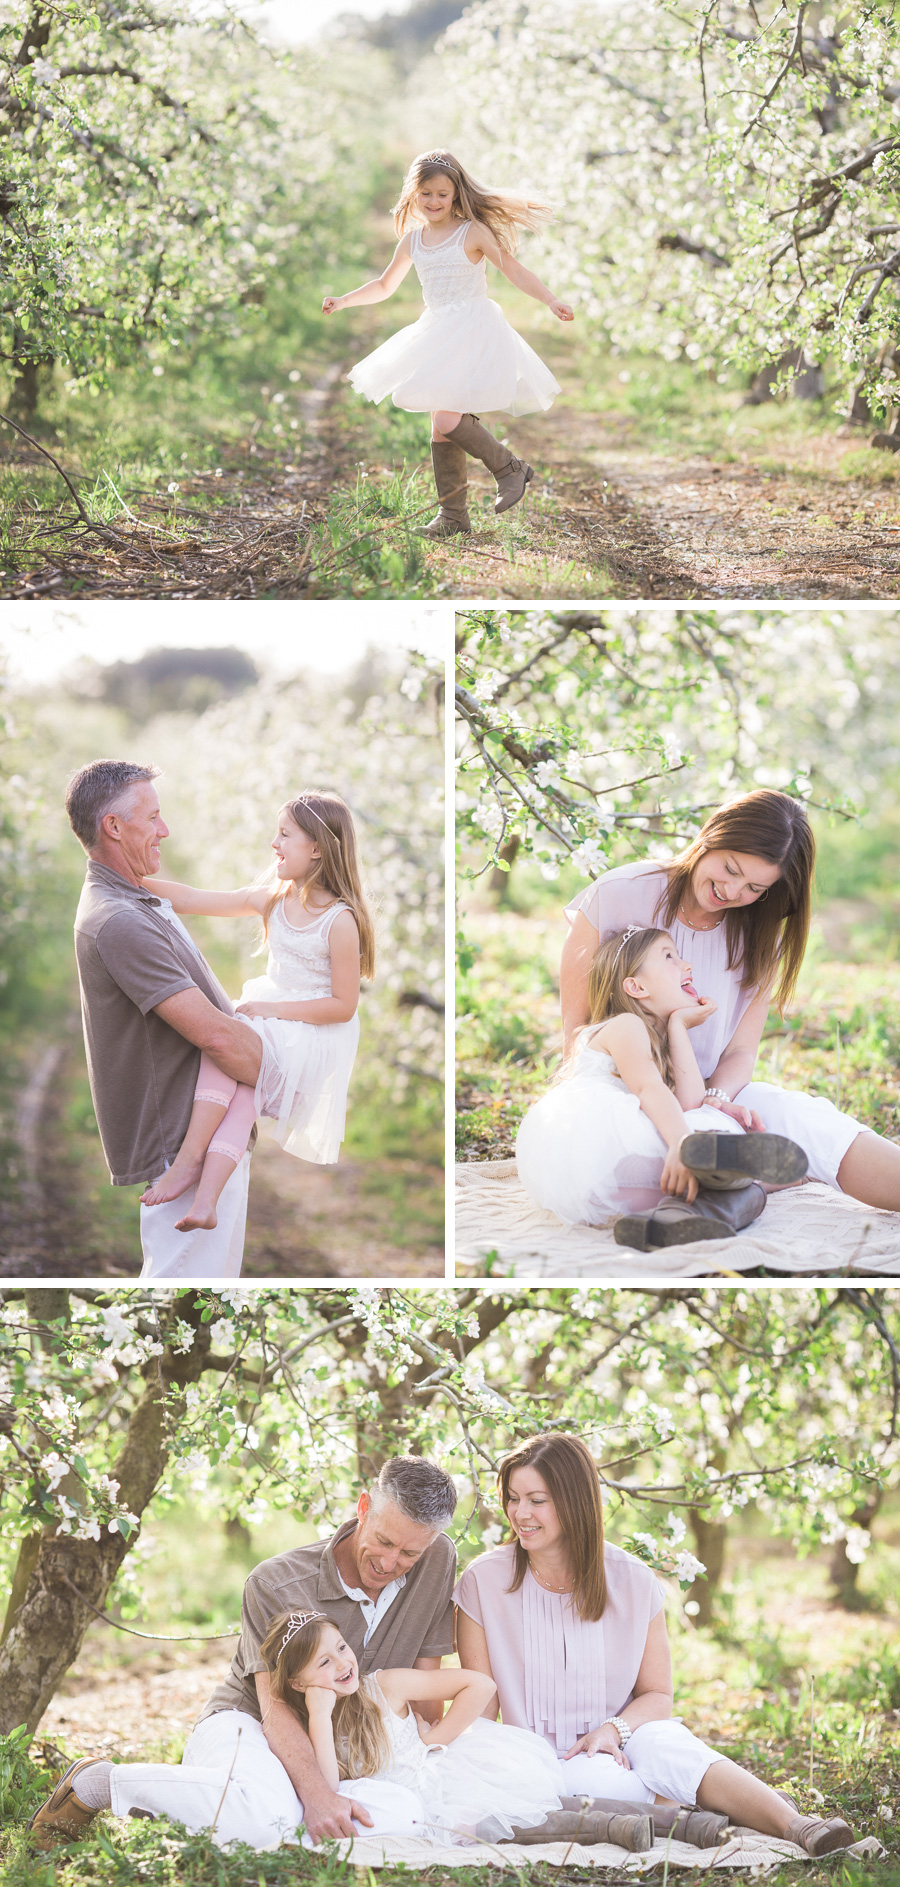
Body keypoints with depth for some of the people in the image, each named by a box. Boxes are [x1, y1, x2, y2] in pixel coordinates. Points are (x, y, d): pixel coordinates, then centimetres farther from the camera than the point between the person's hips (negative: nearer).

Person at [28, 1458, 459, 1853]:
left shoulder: (437, 1559, -6)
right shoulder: (275, 1584, -17)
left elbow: (423, 1681, 2)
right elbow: (275, 1706, -23)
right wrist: (318, 1795, -40)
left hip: (329, 1752, 6)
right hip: (244, 1724, -6)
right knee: (266, 1812, -42)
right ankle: (99, 1781, -15)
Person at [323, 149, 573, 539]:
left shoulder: (473, 232, -6)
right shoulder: (412, 239, 11)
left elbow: (514, 270, -7)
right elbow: (384, 286, 25)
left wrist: (551, 301, -19)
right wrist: (344, 300, 16)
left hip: (473, 333, -7)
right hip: (437, 336, 7)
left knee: (447, 420, -20)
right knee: (441, 426, 5)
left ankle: (509, 468, -1)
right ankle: (453, 513, 12)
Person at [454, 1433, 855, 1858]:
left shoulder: (633, 1582, -1)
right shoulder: (482, 1582, -3)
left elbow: (657, 1694, 5)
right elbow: (481, 1704, -1)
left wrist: (614, 1729, -16)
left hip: (620, 1747, 1)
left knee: (658, 1741, -34)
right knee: (590, 1775, -36)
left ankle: (794, 1824, -49)